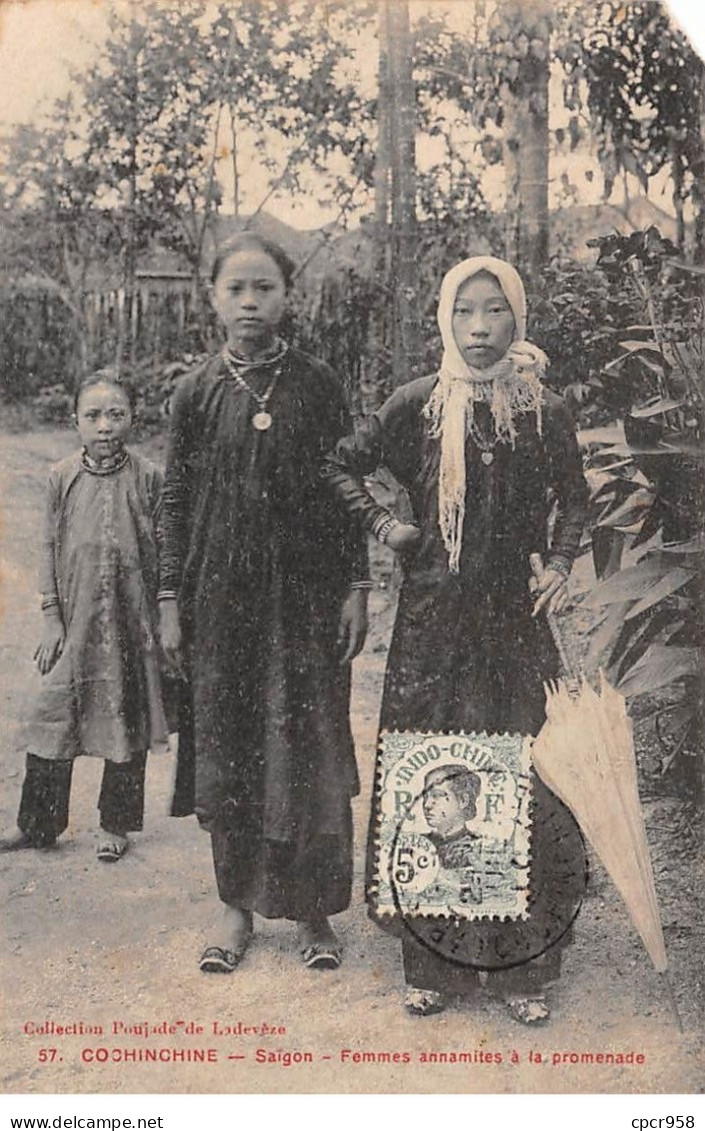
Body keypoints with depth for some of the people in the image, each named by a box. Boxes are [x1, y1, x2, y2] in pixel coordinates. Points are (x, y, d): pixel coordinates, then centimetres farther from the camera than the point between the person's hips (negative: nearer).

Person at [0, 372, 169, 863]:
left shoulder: (148, 478, -6)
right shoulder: (63, 477, 0)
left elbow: (164, 552, -2)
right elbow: (51, 549, 5)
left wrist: (165, 621, -3)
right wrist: (52, 618, 1)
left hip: (133, 623, -1)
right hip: (75, 622, 2)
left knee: (128, 723, 8)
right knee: (53, 717, 5)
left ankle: (116, 824, 24)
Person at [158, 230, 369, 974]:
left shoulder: (316, 386, 1)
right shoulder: (197, 392, 3)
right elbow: (176, 501, 4)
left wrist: (357, 586, -3)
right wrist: (170, 599, 1)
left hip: (305, 591, -1)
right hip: (221, 592, 1)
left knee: (309, 747, 2)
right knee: (223, 745, 7)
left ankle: (313, 908, 17)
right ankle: (238, 904, 23)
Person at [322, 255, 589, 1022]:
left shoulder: (544, 413, 2)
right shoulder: (420, 404, -2)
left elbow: (573, 498, 17)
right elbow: (340, 464, 8)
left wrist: (559, 564, 3)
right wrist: (380, 525, -2)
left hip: (514, 620, 1)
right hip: (432, 621, -1)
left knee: (522, 785, 2)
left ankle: (518, 964, 17)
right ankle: (434, 962, 19)